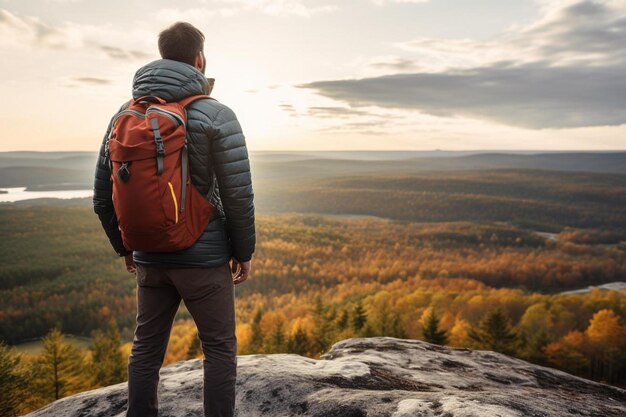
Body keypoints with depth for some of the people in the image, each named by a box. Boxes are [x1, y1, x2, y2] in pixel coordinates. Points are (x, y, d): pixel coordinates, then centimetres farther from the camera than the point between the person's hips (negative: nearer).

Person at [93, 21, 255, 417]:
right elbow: (238, 195, -14)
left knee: (146, 348, 17)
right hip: (205, 258, -5)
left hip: (149, 258, 5)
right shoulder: (217, 116, -11)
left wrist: (125, 246, 19)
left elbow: (103, 195, 6)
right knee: (220, 349, 10)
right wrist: (244, 252, -1)